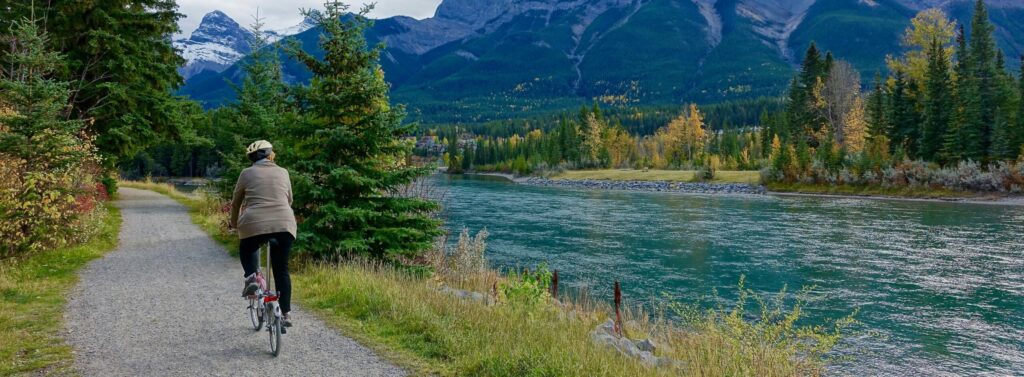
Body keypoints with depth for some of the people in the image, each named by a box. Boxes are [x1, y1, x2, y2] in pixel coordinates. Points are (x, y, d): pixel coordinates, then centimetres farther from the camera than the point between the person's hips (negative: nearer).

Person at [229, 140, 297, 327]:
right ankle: (286, 313, 10)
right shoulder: (283, 172, 14)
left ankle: (251, 277, 3)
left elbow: (236, 202, 16)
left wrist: (233, 222, 33)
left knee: (246, 249, 30)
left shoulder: (247, 173, 8)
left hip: (255, 224, -1)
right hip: (284, 225, 2)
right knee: (282, 269, 12)